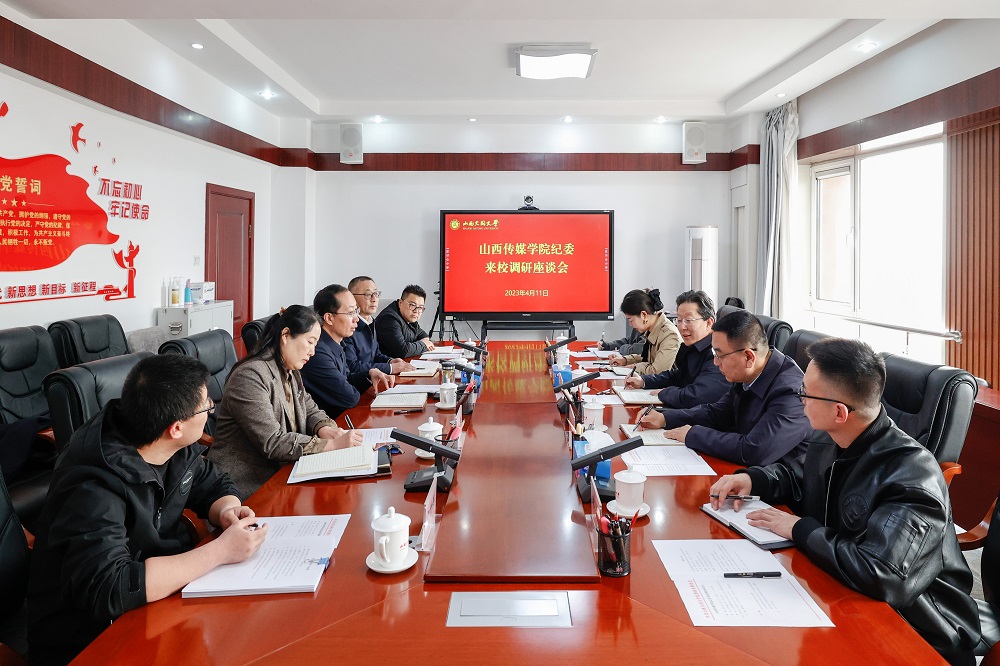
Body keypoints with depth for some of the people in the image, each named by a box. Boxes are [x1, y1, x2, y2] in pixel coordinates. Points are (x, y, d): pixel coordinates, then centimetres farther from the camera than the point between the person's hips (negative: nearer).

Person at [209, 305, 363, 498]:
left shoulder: (291, 373, 11)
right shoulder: (250, 376, -19)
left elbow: (311, 411, 18)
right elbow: (272, 443, -24)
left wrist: (324, 429, -6)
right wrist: (332, 444, -24)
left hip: (279, 471, 9)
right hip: (248, 485, -9)